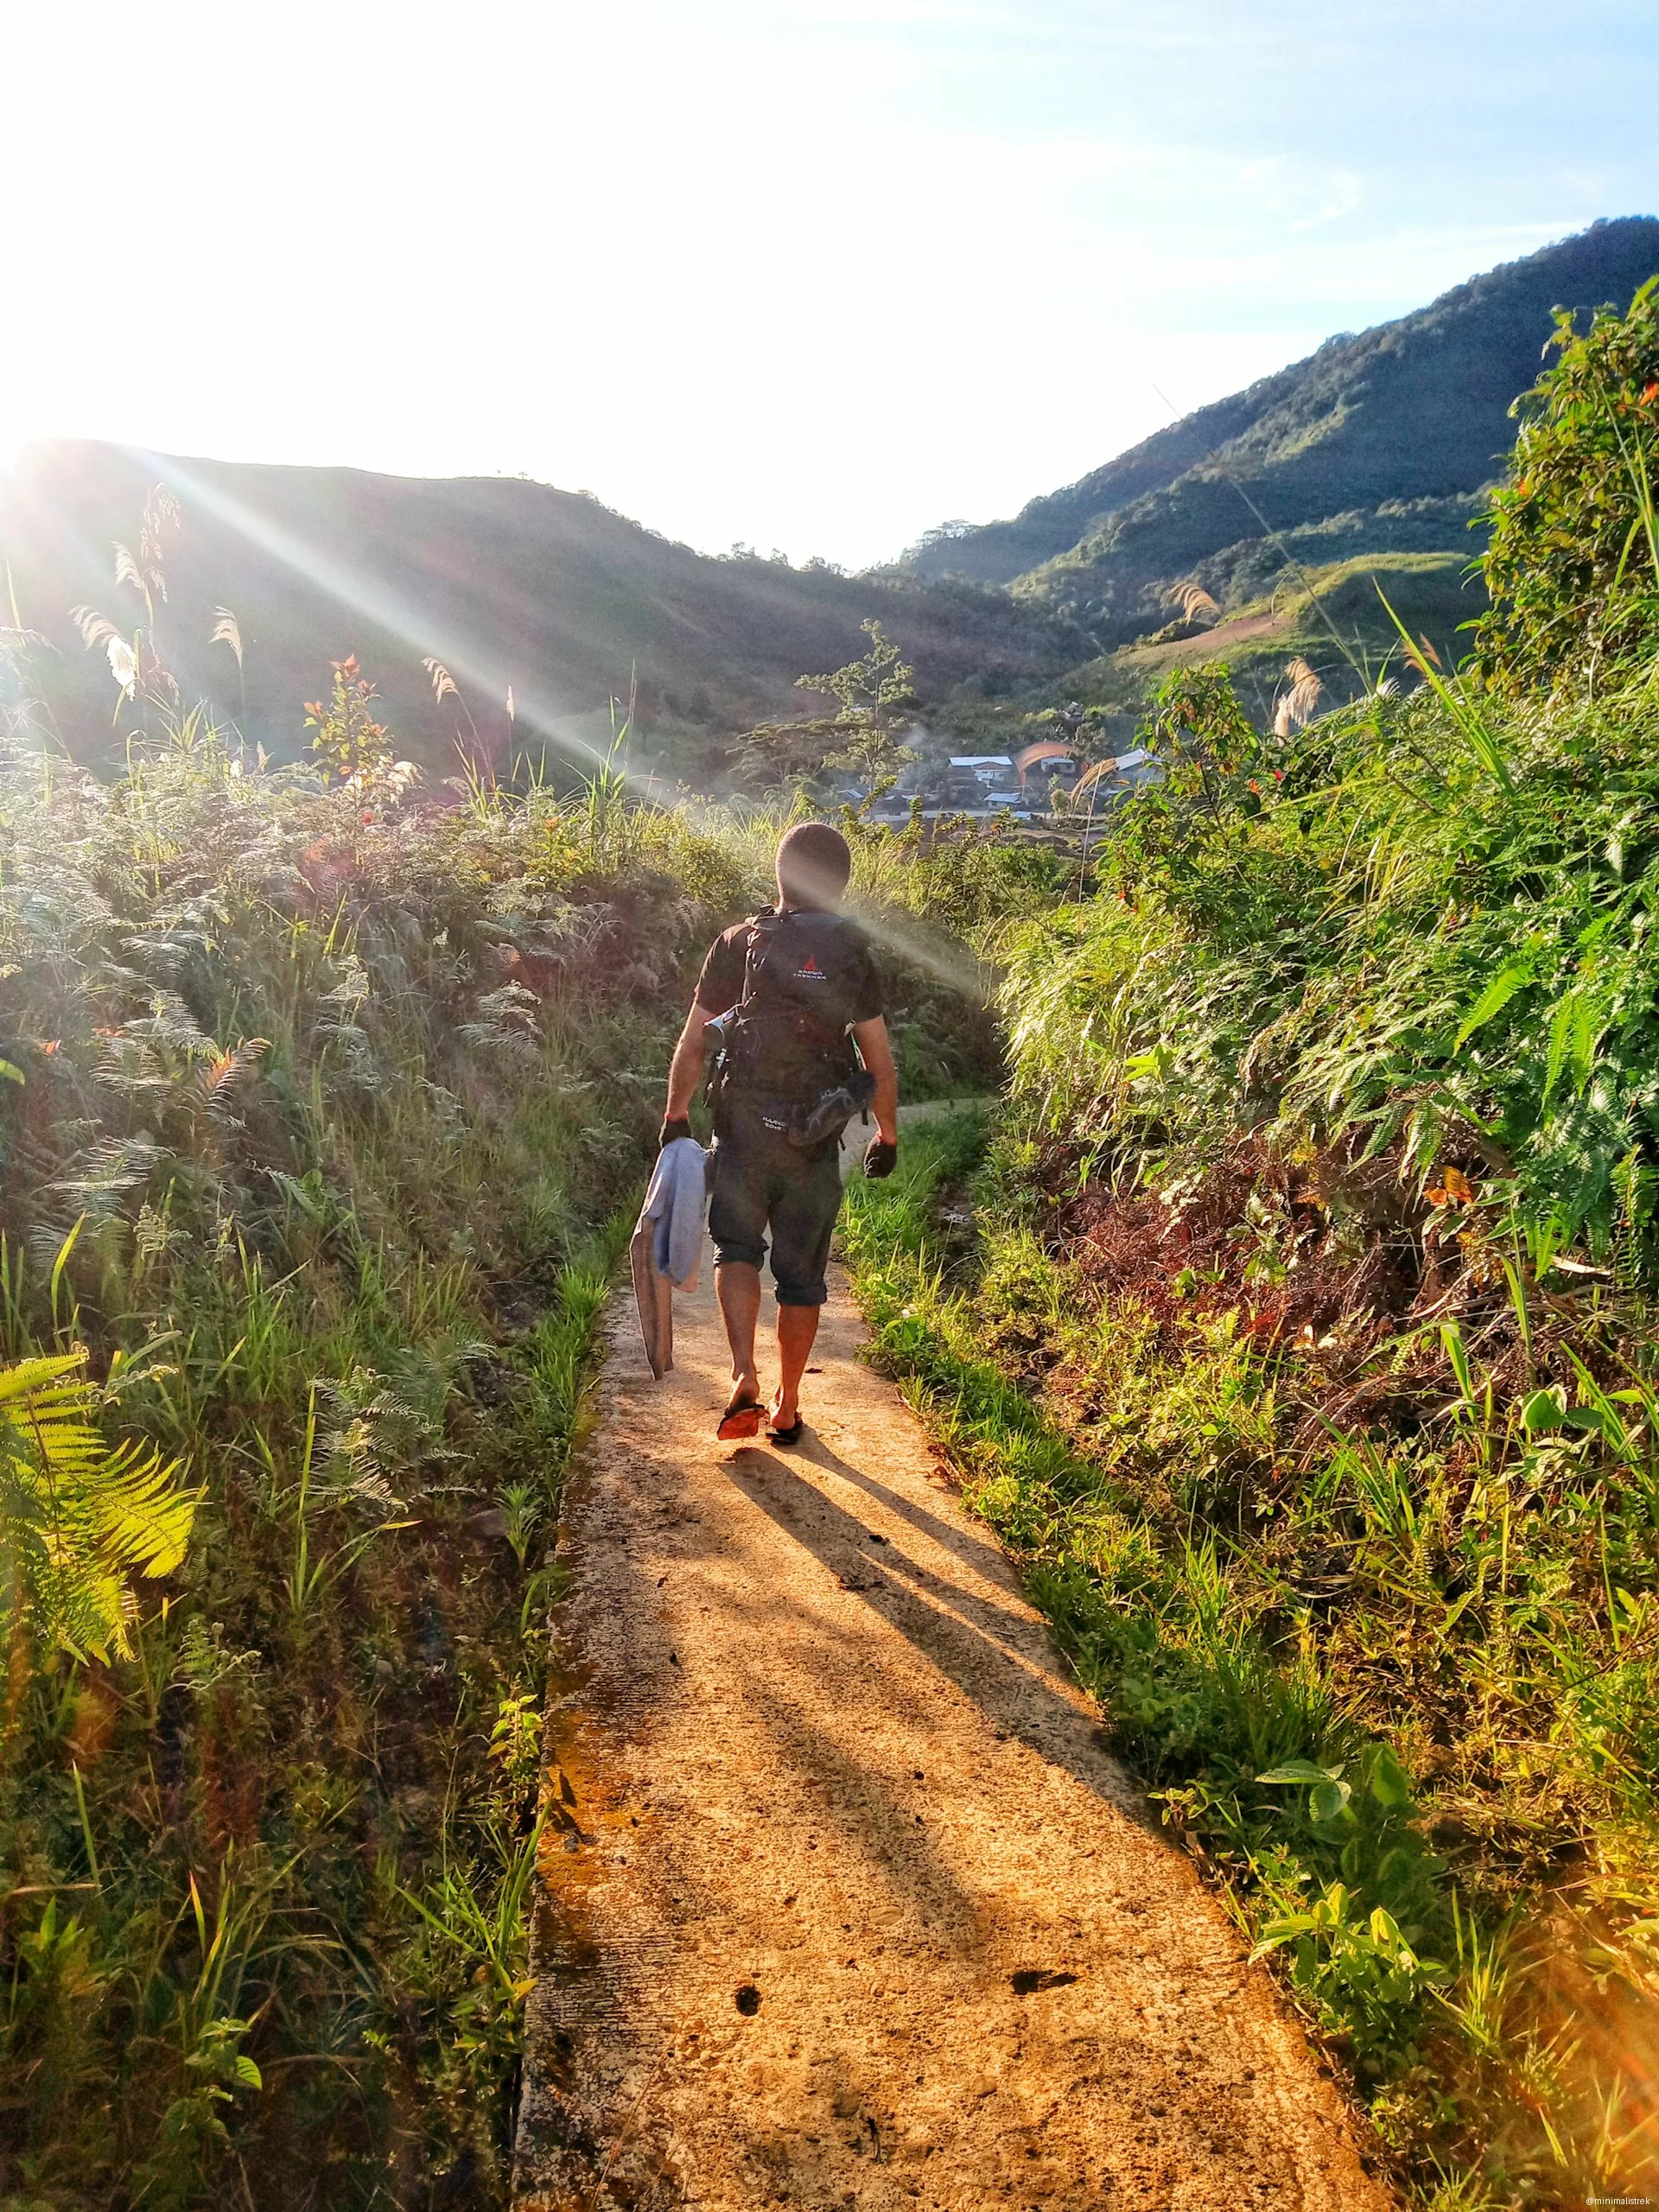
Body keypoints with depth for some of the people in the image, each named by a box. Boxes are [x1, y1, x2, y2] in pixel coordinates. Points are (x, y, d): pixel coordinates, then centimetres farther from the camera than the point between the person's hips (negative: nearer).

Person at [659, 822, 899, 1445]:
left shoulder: (738, 943, 0)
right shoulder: (852, 951, 0)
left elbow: (692, 1044, 0)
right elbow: (879, 1060, 2)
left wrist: (675, 1117, 10)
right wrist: (887, 1135, 14)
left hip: (743, 1130, 0)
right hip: (815, 1141, 0)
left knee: (737, 1248, 16)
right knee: (801, 1275, 11)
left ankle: (745, 1379, -4)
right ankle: (787, 1410, 21)